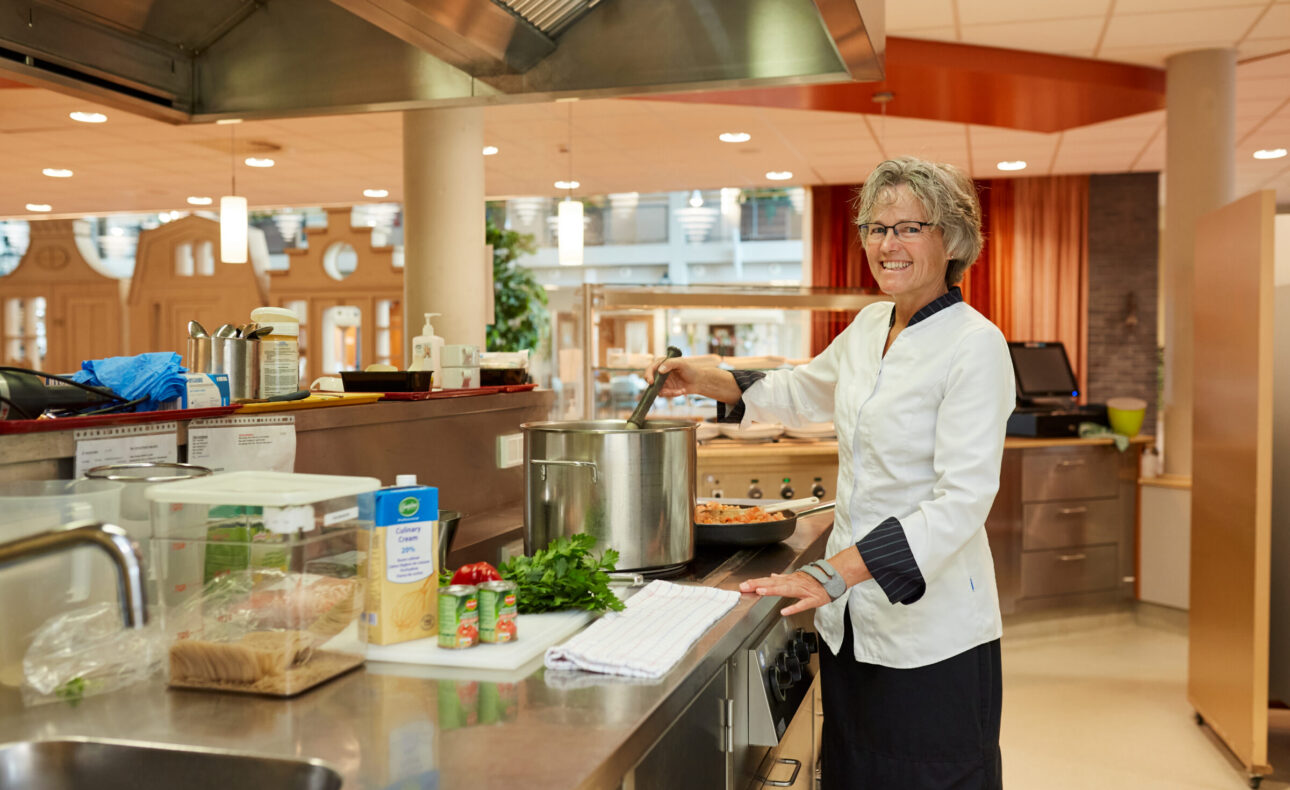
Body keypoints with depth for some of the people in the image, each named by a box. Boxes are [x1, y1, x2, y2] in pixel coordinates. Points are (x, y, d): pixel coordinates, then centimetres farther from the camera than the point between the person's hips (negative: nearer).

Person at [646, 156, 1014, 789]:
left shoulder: (974, 345, -16)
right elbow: (806, 391, 26)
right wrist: (706, 381, 13)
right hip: (851, 619, 7)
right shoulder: (869, 327, 7)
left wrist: (834, 573, -28)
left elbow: (962, 500, -22)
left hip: (930, 627, -7)